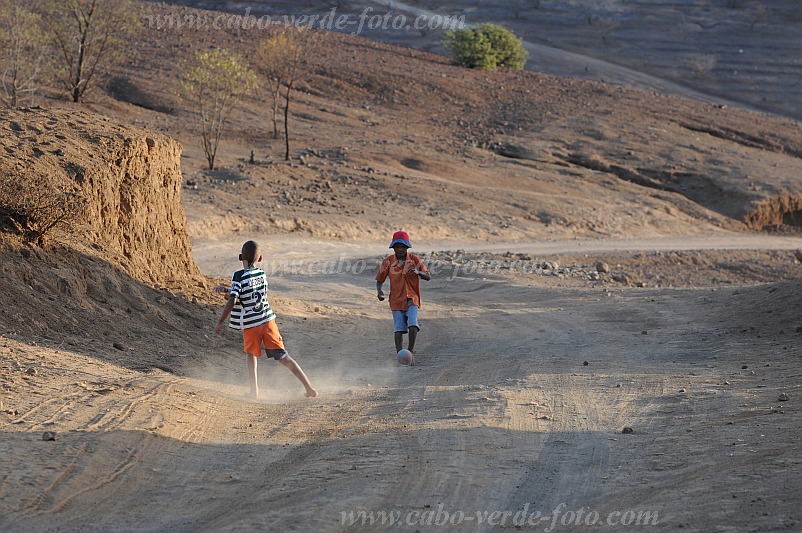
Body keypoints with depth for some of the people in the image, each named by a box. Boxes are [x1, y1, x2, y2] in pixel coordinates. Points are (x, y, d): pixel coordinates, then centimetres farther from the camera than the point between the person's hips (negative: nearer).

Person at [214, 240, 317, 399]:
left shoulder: (238, 276, -11)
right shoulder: (262, 274, 7)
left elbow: (232, 301, -18)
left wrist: (220, 322, -10)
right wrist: (226, 289, 27)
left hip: (250, 325, -3)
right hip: (268, 320, 3)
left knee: (251, 354, 22)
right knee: (283, 357, 6)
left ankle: (254, 391, 12)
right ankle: (309, 387, -2)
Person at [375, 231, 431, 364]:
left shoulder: (414, 260, 0)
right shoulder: (388, 261, -1)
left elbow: (428, 277, 3)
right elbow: (379, 279, 7)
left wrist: (418, 272, -17)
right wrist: (379, 291, -13)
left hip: (412, 299, 0)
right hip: (396, 300, 0)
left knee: (413, 325, -18)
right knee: (398, 329, -6)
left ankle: (411, 350, -2)